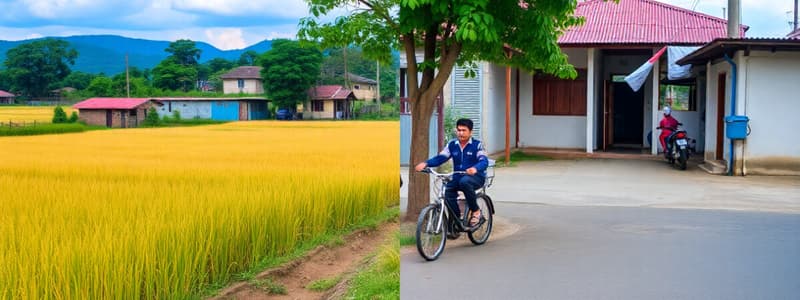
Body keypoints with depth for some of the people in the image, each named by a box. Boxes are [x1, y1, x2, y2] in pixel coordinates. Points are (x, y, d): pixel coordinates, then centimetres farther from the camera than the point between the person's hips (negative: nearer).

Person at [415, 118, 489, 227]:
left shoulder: (477, 145, -6)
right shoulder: (452, 145, 6)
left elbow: (484, 161, -20)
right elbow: (440, 158, -3)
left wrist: (475, 168, -44)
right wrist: (425, 164, -23)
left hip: (476, 177, -4)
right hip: (458, 177, 4)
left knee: (464, 181, -37)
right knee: (448, 191, -25)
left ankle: (476, 211, -18)